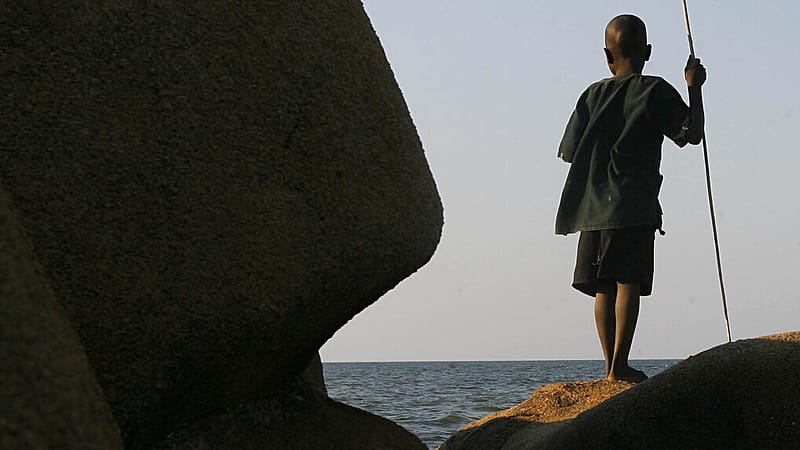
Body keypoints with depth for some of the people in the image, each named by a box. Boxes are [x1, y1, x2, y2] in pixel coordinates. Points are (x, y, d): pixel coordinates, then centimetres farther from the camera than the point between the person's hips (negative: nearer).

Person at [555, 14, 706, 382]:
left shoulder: (593, 95, 10)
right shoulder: (655, 91, -1)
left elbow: (571, 151, 10)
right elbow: (692, 133, -4)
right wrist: (694, 88, 6)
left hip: (594, 207, 4)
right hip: (635, 207, -4)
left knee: (603, 286, 6)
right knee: (628, 282, -7)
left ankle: (611, 365, 7)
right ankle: (619, 365, -13)